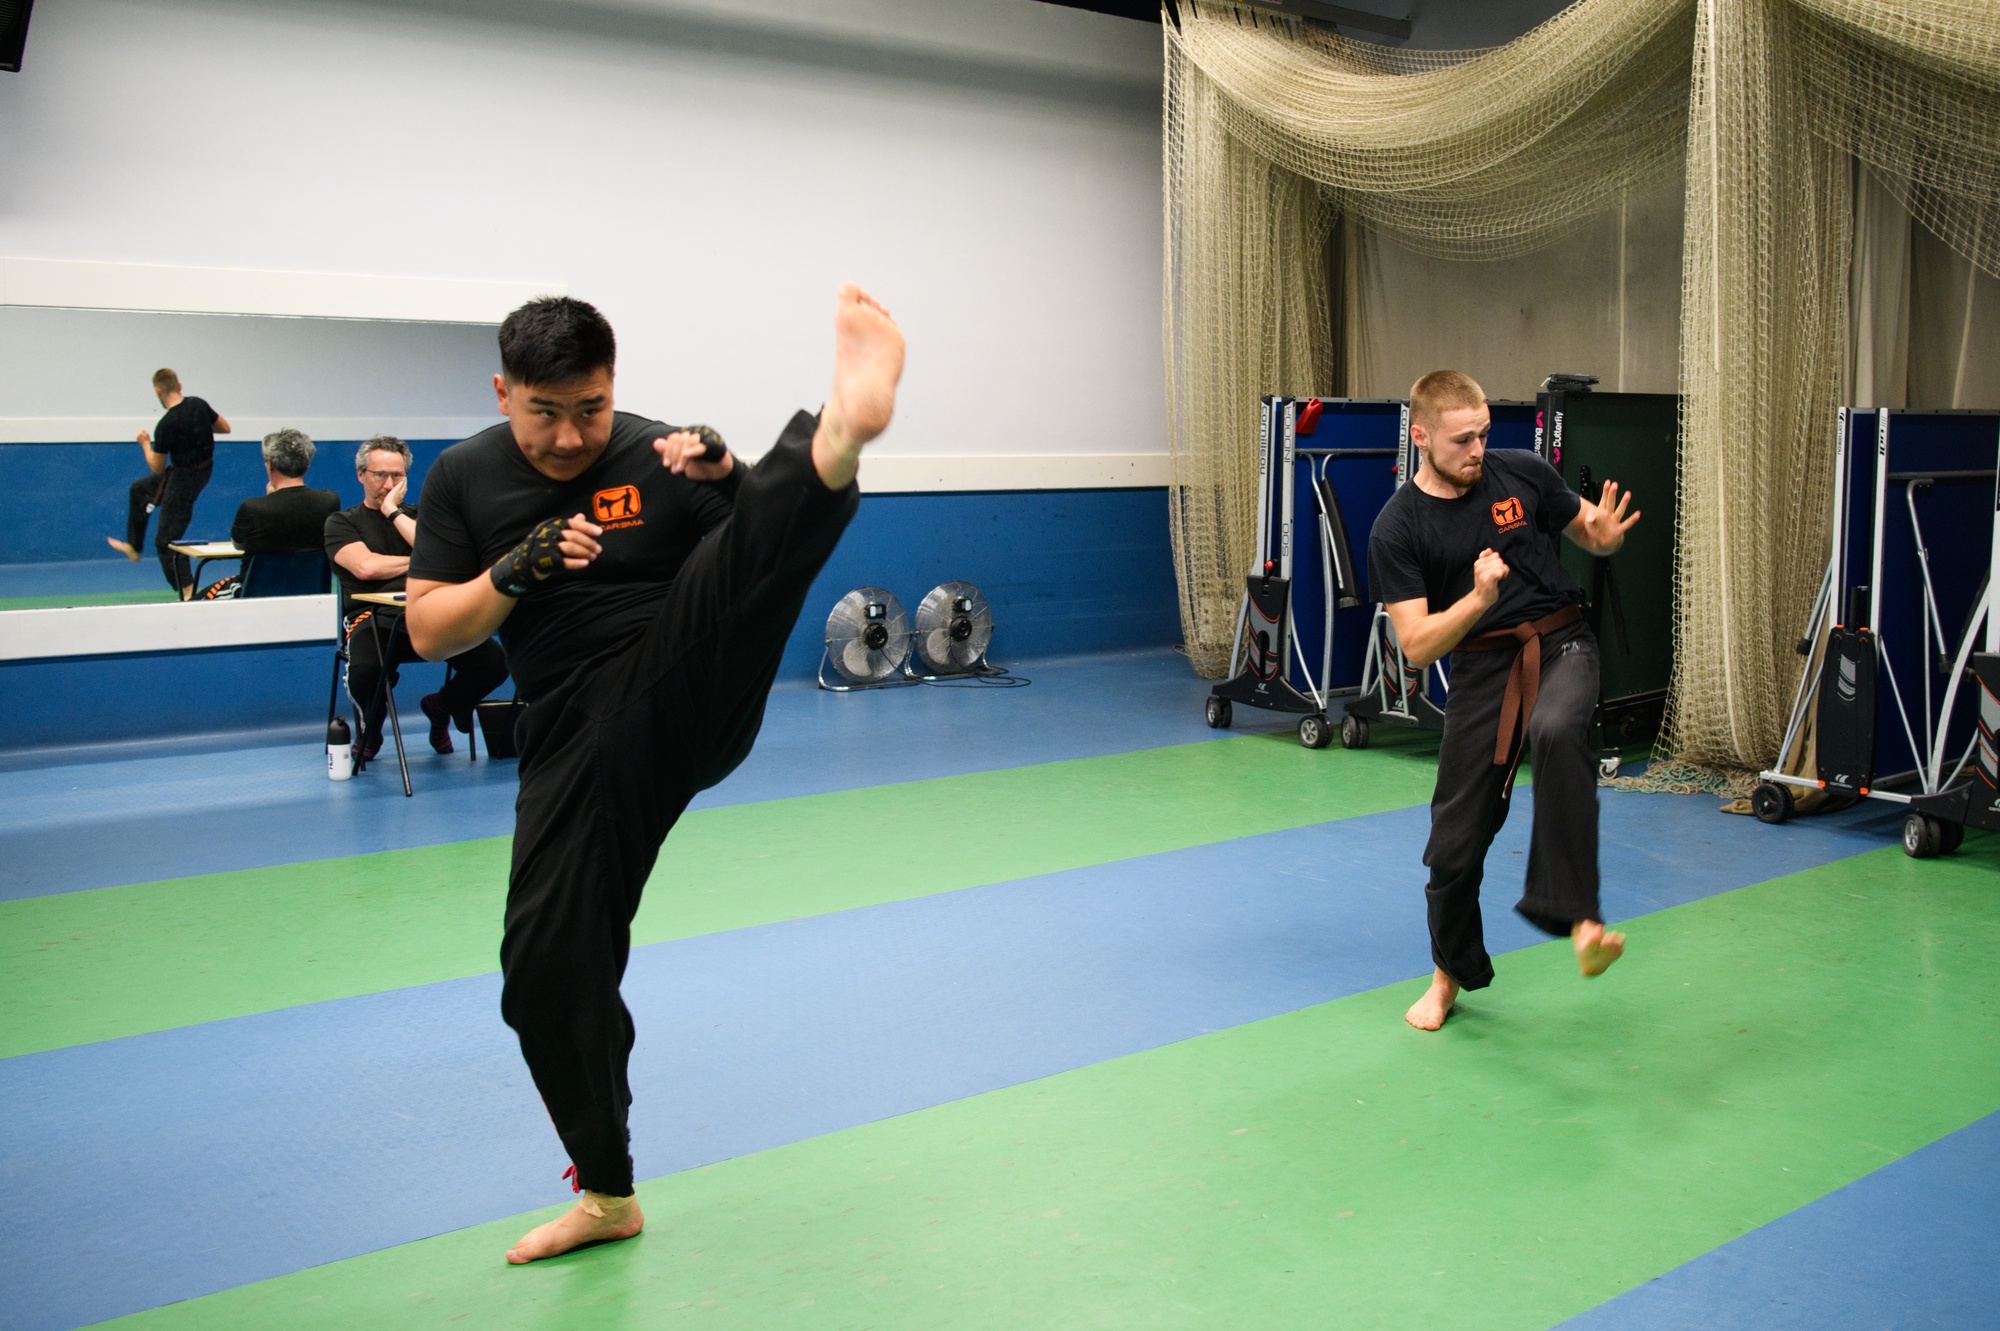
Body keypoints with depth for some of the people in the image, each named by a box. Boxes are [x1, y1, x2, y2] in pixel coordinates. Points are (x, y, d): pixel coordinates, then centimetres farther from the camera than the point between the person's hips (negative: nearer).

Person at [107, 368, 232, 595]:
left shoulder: (165, 426, -26)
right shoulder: (199, 404, -8)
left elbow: (157, 468, -12)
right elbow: (225, 428, 7)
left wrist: (145, 444, 5)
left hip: (183, 479, -9)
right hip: (202, 470, 9)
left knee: (167, 539, 0)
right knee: (139, 489, 27)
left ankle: (188, 590, -2)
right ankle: (133, 546, 38)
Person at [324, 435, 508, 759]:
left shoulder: (417, 514, 23)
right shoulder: (341, 523, 14)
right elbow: (365, 566, -6)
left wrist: (393, 511, 2)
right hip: (375, 619, -2)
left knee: (494, 660, -24)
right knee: (364, 671, -37)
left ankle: (442, 707, 11)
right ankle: (370, 729, 2)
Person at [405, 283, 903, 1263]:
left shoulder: (659, 456, -1)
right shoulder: (465, 477, 7)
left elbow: (767, 562, -4)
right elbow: (428, 633, 4)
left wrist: (730, 477, -21)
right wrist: (516, 570, -12)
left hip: (687, 699, -3)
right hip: (579, 744, 3)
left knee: (740, 555, -29)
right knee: (549, 965, 2)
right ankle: (607, 1193, 22)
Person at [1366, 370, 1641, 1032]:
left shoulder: (1522, 473, -3)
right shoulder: (1397, 529, -9)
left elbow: (1589, 532, 12)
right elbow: (1417, 646, -12)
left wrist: (1607, 533, -13)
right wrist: (1480, 599, -28)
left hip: (1560, 644, 0)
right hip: (1482, 666, 0)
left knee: (1557, 732, -36)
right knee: (1456, 839, 2)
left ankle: (1577, 917, -36)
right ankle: (1449, 973, 27)